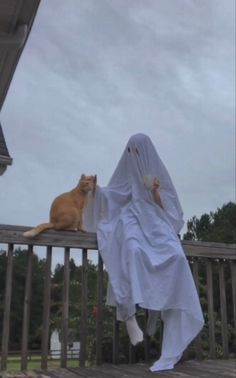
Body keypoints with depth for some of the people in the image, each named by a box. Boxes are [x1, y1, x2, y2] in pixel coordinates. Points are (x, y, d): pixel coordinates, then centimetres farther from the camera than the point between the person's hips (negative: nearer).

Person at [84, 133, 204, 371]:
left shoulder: (158, 171, 12)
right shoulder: (126, 171, 15)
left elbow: (163, 205, 6)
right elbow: (110, 195, 10)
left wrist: (156, 192, -14)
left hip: (155, 220, 1)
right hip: (131, 219, -1)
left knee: (175, 257, -30)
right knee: (132, 250, -38)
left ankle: (156, 307, -17)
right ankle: (129, 313, -37)